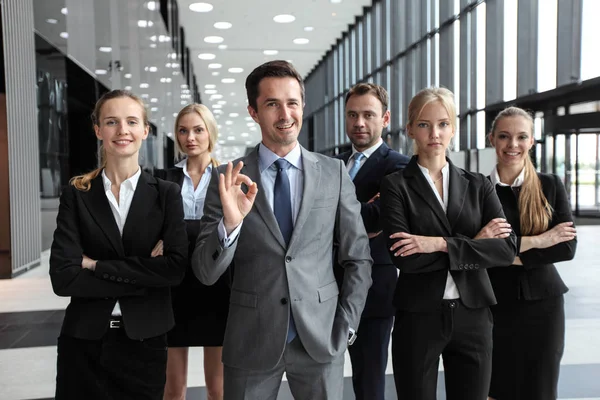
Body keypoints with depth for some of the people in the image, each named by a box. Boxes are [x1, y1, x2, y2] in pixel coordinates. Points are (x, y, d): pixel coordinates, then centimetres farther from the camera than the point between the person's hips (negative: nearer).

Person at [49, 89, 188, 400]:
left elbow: (176, 266, -13)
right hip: (83, 342, 0)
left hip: (144, 341, 0)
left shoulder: (166, 194, -1)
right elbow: (62, 276, -10)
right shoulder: (77, 195, 0)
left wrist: (98, 266, -13)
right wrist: (142, 279, -14)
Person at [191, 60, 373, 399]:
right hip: (250, 345, 0)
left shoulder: (335, 173, -1)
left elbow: (358, 259, 5)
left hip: (321, 342, 1)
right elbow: (206, 273, -5)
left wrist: (345, 327, 0)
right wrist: (230, 223, -22)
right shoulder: (228, 180, -4)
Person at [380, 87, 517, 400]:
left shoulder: (477, 185, 7)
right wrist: (475, 244, -11)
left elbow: (507, 248, -6)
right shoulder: (396, 185, -3)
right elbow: (404, 257, -15)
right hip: (418, 316, -2)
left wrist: (442, 244, -16)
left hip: (473, 316, 3)